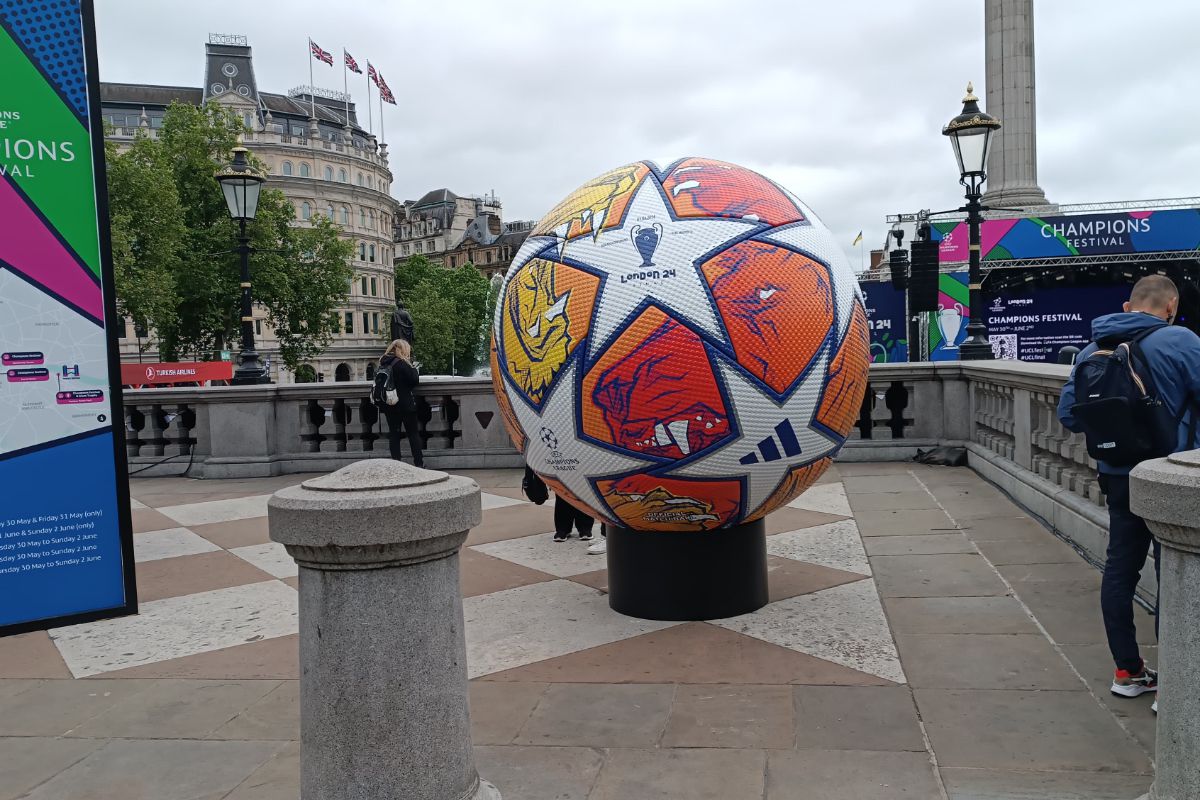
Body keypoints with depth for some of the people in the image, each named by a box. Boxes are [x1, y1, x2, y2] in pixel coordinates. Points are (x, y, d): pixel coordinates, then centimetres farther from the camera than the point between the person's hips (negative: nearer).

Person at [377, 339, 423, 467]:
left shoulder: (383, 364, 6)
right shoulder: (401, 363, -15)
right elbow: (415, 379, -14)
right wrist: (411, 366, 1)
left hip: (388, 405, 6)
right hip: (405, 404, -5)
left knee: (393, 433, 8)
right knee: (413, 433, 5)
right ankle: (419, 463, 7)